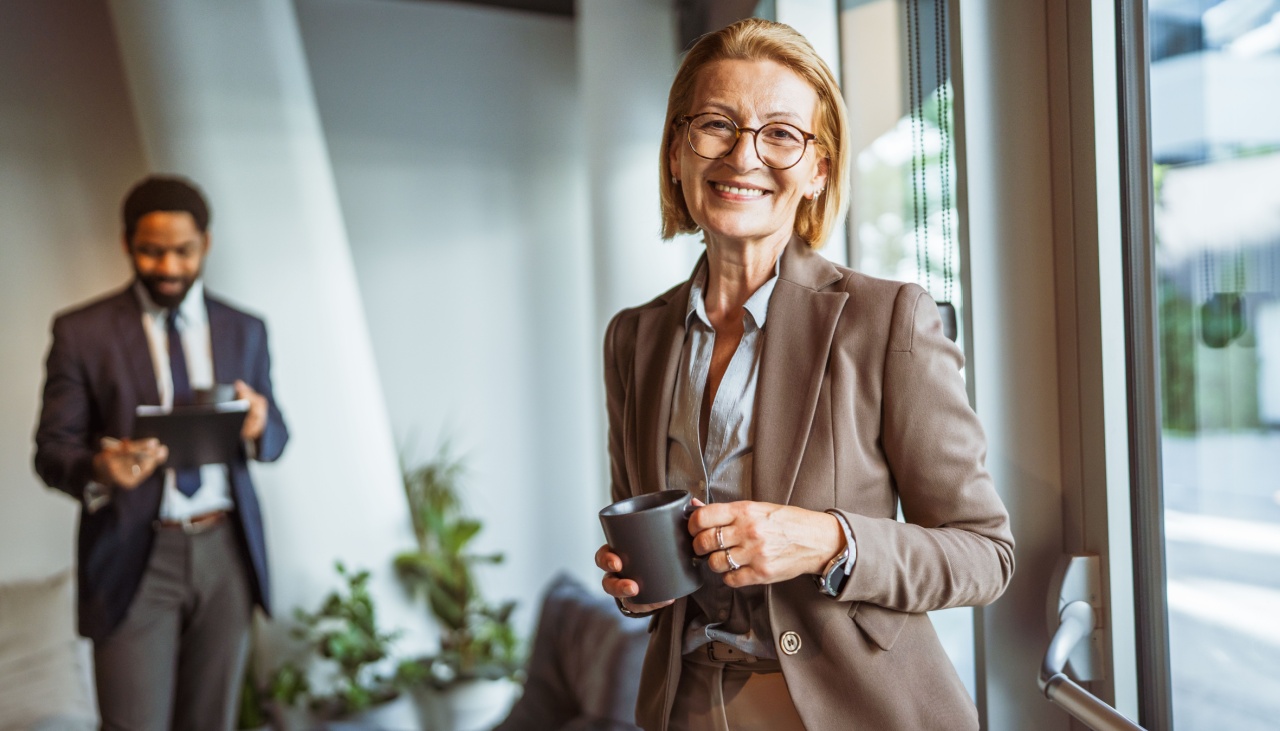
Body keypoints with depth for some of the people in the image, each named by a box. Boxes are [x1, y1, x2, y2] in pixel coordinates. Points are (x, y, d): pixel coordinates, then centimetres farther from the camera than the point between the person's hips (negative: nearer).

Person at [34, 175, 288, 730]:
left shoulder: (244, 330, 9)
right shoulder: (81, 332, -1)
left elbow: (276, 440, 11)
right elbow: (52, 450, -2)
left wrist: (259, 425, -13)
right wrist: (99, 469, -25)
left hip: (226, 553, 3)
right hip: (134, 559, -3)